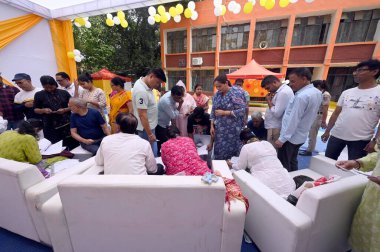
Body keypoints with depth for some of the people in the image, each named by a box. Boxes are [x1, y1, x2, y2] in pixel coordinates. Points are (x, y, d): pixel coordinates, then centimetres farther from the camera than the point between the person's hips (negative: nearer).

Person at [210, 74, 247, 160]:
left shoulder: (236, 93, -10)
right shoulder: (217, 94, 7)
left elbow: (242, 111, -16)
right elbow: (213, 111, 10)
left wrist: (224, 112, -18)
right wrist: (212, 126, 4)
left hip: (233, 129, -5)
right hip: (220, 129, 5)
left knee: (231, 150, 1)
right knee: (219, 151, 8)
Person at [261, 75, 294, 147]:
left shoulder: (283, 92, -21)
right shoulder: (282, 90, 12)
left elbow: (277, 113, -23)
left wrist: (269, 101, -13)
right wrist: (271, 100, 4)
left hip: (275, 128, -10)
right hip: (275, 126, 10)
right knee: (276, 149, 20)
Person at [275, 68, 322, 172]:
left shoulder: (301, 96, -23)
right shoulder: (317, 92, 7)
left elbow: (293, 120, -24)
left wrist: (282, 139, -20)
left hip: (290, 137, -9)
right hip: (300, 136, 9)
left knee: (284, 165, 3)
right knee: (292, 162, 22)